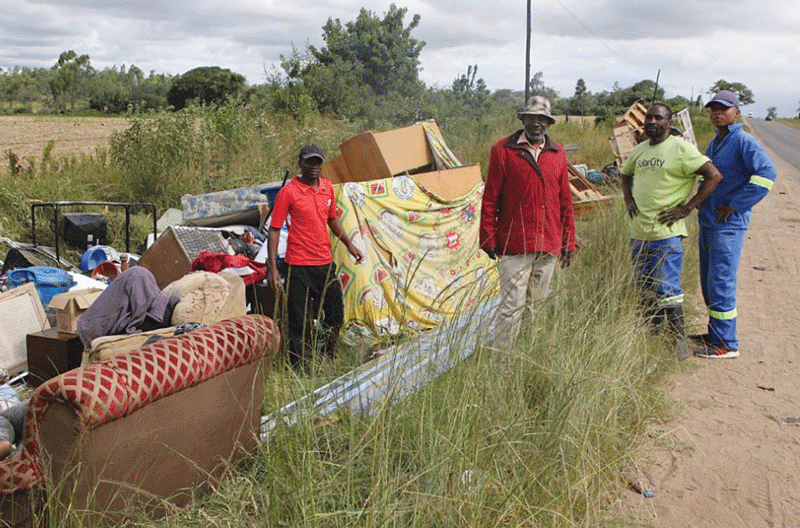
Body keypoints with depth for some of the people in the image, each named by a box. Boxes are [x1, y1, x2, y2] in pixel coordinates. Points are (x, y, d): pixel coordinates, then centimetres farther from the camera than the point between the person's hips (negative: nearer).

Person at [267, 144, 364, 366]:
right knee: (298, 320, 1)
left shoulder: (327, 187, 9)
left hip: (325, 263, 6)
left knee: (336, 315, 13)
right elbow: (274, 230, -9)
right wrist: (273, 267, -14)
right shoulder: (288, 192, -9)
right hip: (299, 266, -6)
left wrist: (349, 243, 18)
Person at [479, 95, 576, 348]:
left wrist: (568, 241, 14)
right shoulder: (503, 150, 0)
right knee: (512, 305, -6)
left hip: (549, 246, 4)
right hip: (515, 244, -4)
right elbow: (489, 199, 0)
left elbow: (565, 202, 16)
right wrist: (489, 238, -3)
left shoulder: (558, 153, 12)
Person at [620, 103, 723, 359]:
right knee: (645, 288, 15)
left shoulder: (681, 149, -8)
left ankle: (679, 338, 9)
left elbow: (714, 176, -12)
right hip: (638, 231, 7)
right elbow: (625, 174, 32)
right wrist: (628, 199, 15)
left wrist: (686, 208, -13)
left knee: (667, 289, -6)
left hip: (666, 233, -7)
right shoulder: (639, 150, 13)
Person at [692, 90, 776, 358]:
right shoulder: (714, 143, 15)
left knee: (721, 284, -6)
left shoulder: (744, 141, -12)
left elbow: (766, 173, -24)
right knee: (709, 283, 15)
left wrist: (735, 205, -21)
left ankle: (726, 343, 3)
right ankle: (715, 334, 27)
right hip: (708, 222, 9)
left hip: (728, 226, -9)